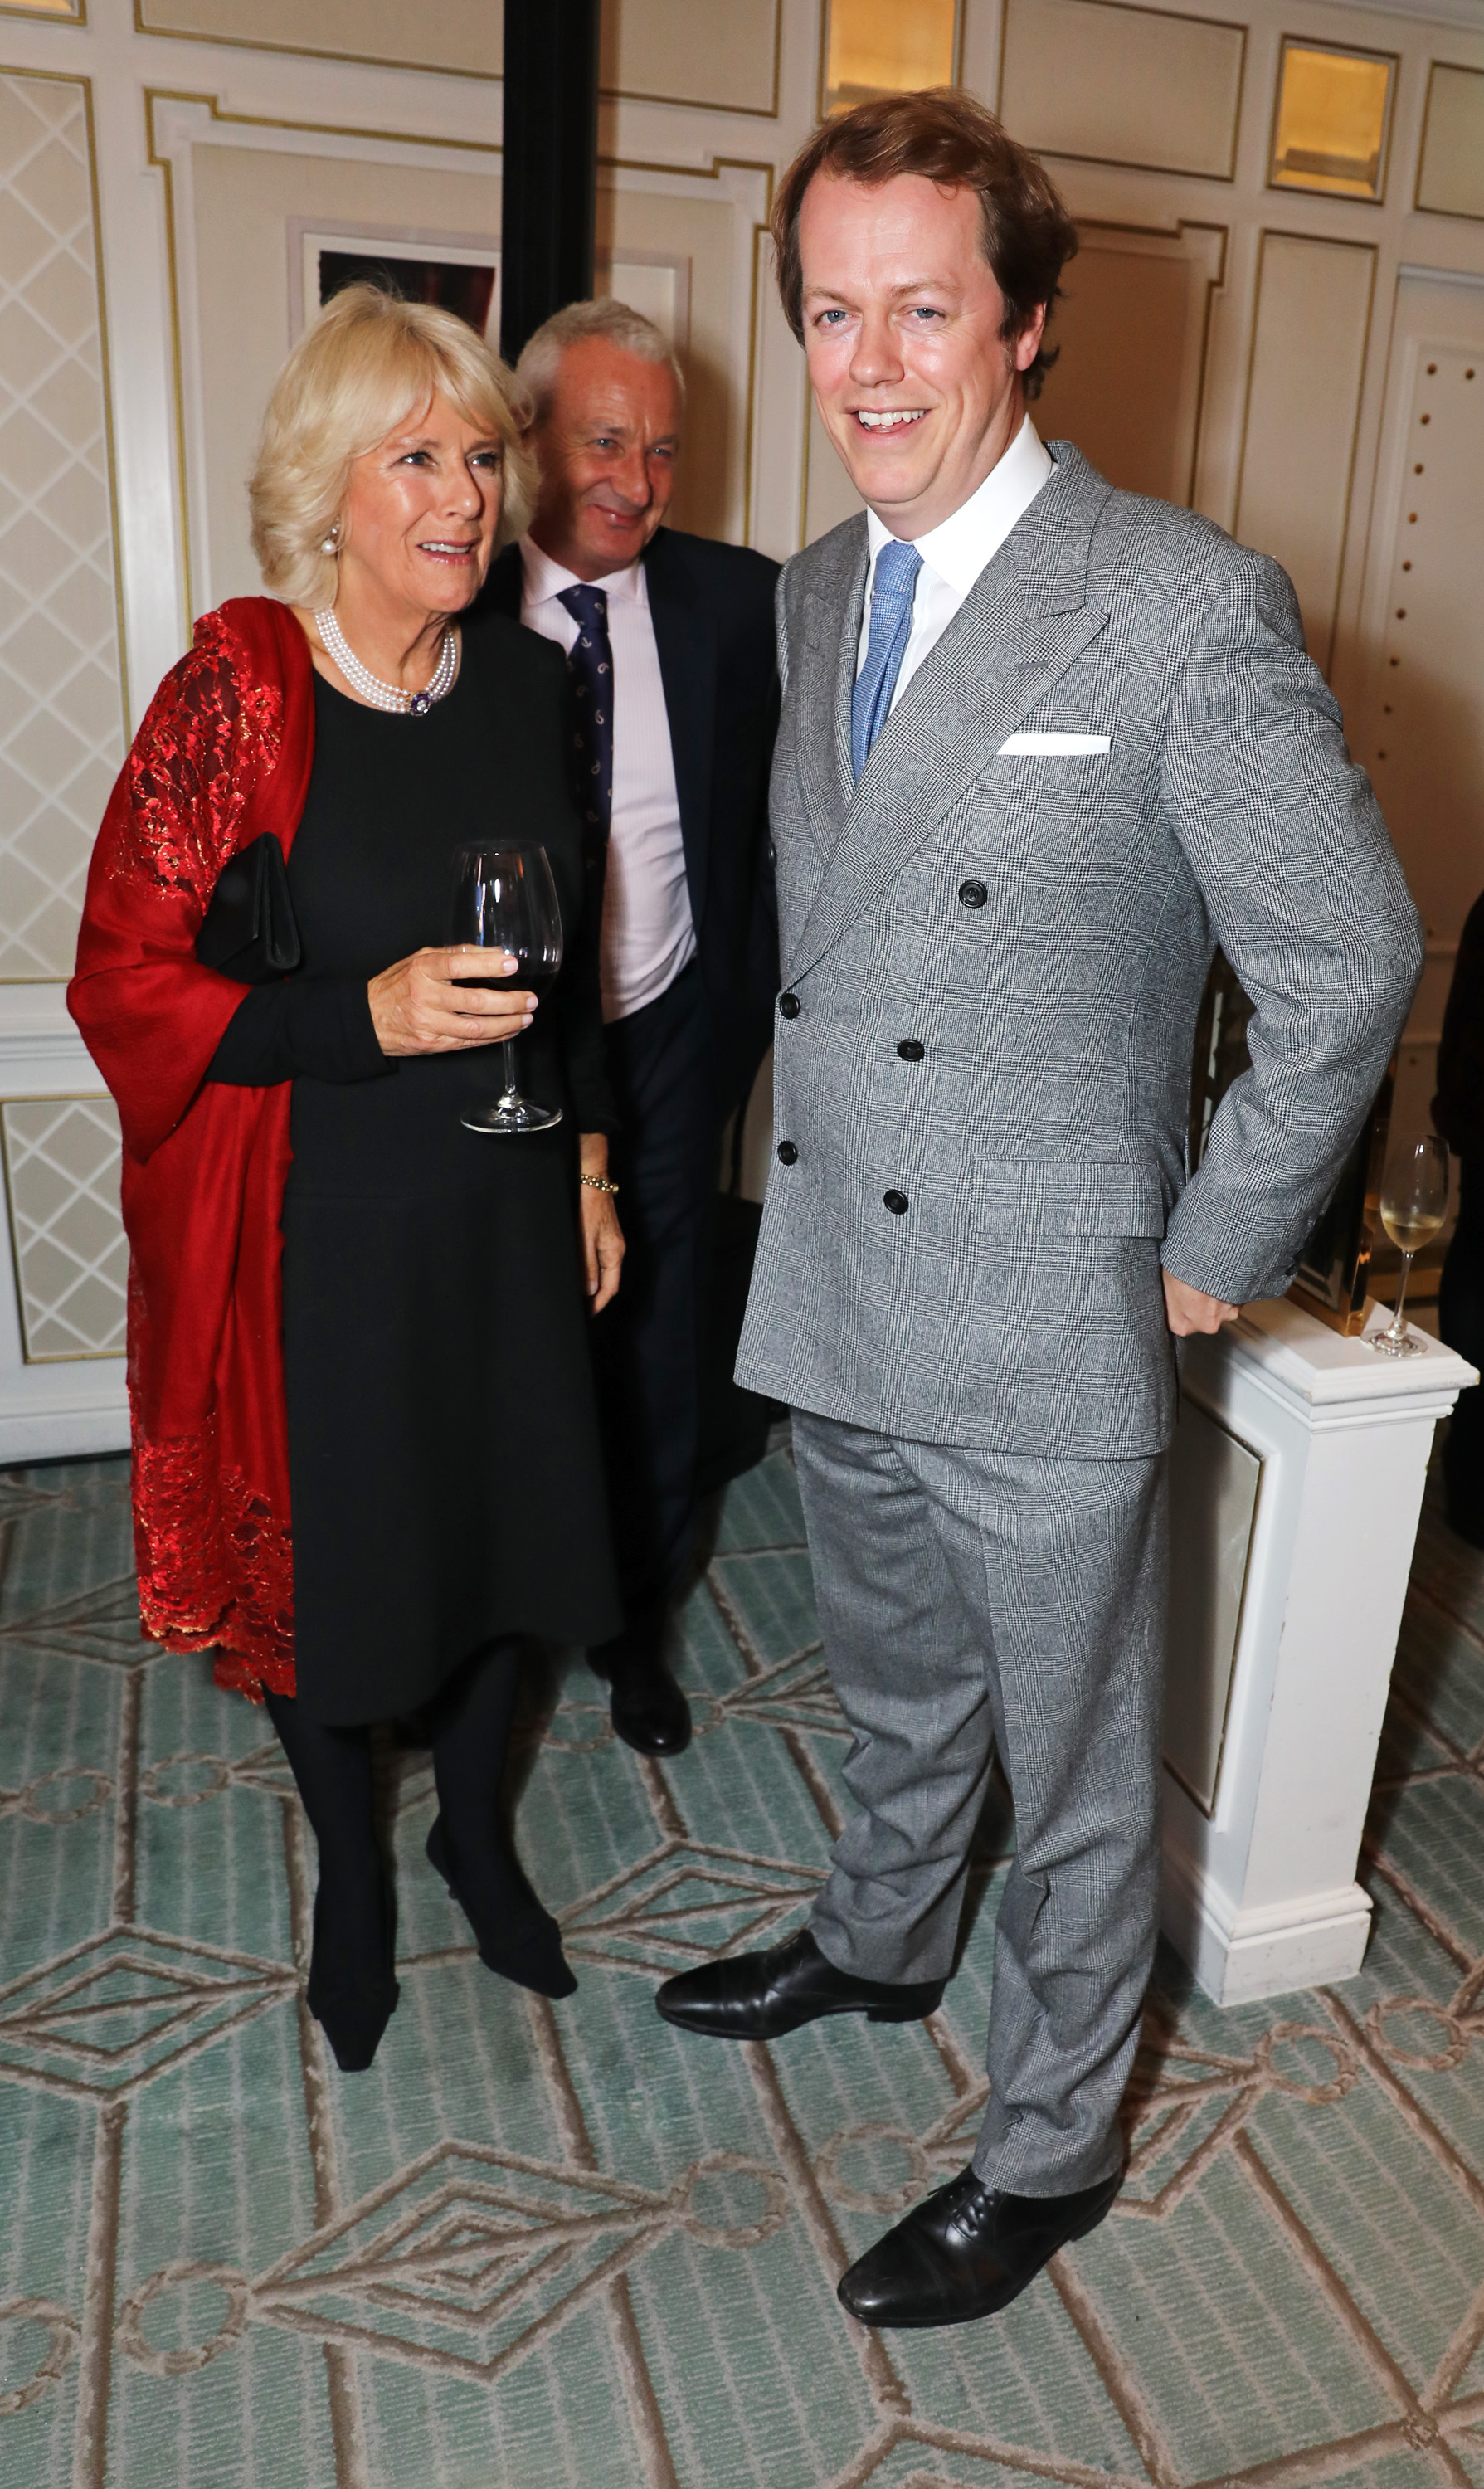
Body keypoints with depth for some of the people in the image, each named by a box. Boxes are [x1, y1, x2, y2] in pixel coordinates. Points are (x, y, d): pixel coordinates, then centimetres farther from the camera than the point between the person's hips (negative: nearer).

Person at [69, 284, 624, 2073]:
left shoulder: (523, 678, 1)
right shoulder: (236, 692, -15)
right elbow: (124, 980, -14)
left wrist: (589, 1155, 11)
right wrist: (368, 1017, -26)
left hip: (503, 1202, 5)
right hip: (317, 1219, -4)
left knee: (501, 1522, 17)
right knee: (322, 1557, 13)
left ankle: (475, 1825, 45)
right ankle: (351, 1870, 43)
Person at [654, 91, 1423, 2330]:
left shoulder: (1187, 605, -15)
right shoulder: (815, 596, 7)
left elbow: (1349, 963, -12)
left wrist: (1217, 1257, -8)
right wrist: (813, 1176, 12)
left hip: (1047, 1330, -6)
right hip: (835, 1296, 6)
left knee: (1075, 1765, 14)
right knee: (899, 1689, 28)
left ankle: (1049, 2147, 37)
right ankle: (881, 1942, 55)